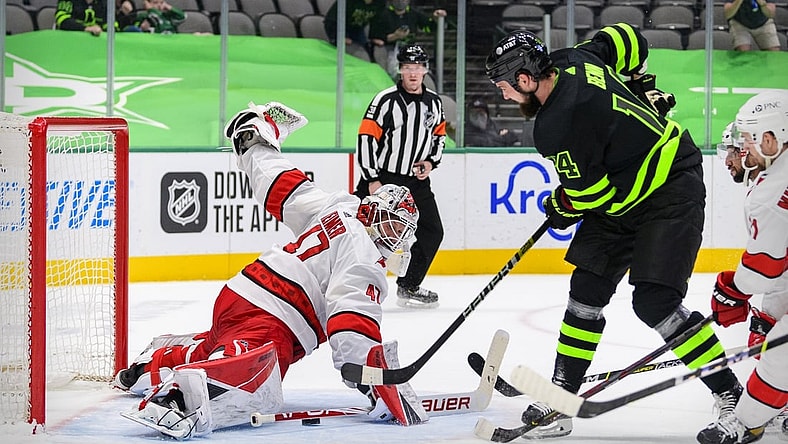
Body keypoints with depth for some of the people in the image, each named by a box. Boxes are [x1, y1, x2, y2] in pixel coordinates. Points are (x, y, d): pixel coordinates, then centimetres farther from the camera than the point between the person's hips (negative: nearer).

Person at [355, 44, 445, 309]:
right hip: (381, 179, -6)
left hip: (416, 181, 6)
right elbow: (365, 138, -14)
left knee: (431, 232, 7)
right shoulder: (386, 100, -13)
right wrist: (372, 179, -16)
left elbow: (439, 134, 21)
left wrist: (431, 161, 3)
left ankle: (408, 287, 19)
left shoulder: (434, 103, 6)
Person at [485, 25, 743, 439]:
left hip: (671, 193, -10)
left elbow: (587, 194, -19)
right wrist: (641, 88, 24)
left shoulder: (558, 127, -28)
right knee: (587, 291, 6)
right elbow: (626, 37, 13)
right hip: (624, 193, 10)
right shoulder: (571, 60, -3)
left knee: (655, 303, -16)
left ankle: (732, 394, -4)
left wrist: (560, 210, 2)